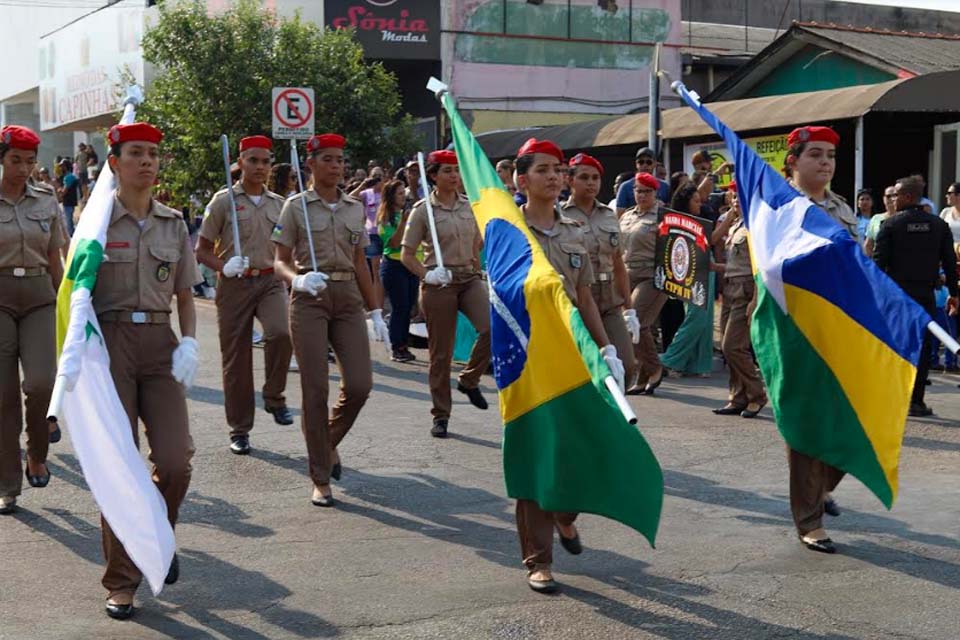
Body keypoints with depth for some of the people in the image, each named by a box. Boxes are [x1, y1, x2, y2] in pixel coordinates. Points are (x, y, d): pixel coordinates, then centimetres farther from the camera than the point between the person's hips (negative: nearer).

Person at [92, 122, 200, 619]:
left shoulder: (173, 224, 9)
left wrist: (189, 342, -3)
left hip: (160, 343, 3)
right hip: (110, 341, -3)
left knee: (175, 460, -6)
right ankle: (121, 581, 12)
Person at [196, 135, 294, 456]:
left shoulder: (278, 203, 11)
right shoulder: (223, 200, -1)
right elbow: (202, 250, 0)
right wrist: (224, 267, -18)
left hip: (270, 281, 2)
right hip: (235, 285, -2)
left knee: (280, 333, -27)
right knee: (236, 357, 3)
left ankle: (274, 398, -3)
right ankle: (239, 430, 16)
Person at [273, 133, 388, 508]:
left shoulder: (355, 208, 13)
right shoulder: (296, 206, 2)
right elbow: (280, 261, -1)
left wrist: (375, 310, 13)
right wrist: (296, 279, -23)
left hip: (348, 298, 4)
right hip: (310, 298, -3)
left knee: (359, 384, -7)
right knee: (316, 388, -5)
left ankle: (329, 441, 24)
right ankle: (321, 479, 4)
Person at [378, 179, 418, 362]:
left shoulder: (408, 213, 10)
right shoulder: (386, 218, -7)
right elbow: (394, 242, -16)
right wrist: (403, 222, -23)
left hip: (411, 264, 6)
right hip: (394, 266, -6)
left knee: (408, 307, 8)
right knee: (399, 308, -6)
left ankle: (403, 346, 15)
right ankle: (396, 349, 0)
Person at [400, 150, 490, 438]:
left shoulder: (469, 205, 8)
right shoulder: (423, 210, -4)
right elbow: (406, 255, -3)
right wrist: (426, 274, -18)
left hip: (469, 279, 3)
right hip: (439, 284, -3)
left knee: (492, 327, -21)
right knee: (441, 351, 2)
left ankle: (468, 380, 4)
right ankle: (441, 415, 15)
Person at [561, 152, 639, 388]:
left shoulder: (610, 216, 13)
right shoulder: (559, 217, -3)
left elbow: (619, 266, 17)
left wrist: (629, 309, 14)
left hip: (610, 305, 5)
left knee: (626, 366, -5)